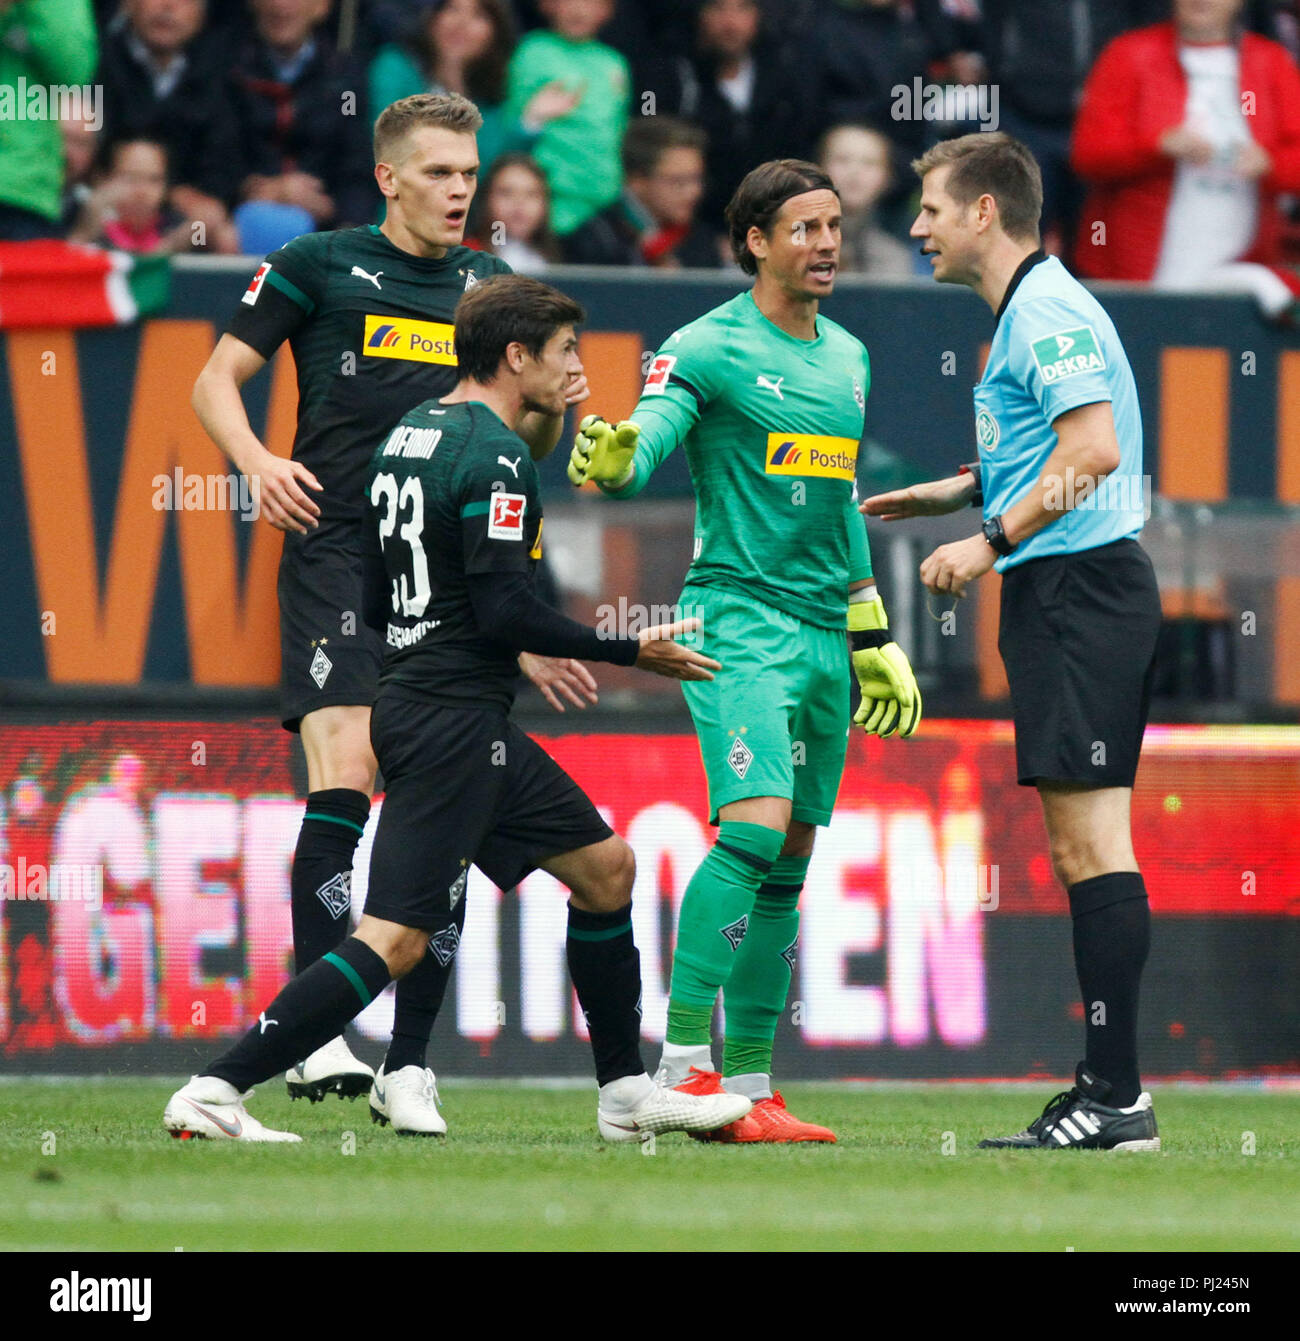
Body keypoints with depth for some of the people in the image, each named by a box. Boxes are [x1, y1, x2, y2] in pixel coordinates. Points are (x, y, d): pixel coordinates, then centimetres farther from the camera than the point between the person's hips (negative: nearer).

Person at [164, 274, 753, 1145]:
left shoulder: (410, 432, 15)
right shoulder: (496, 456, -14)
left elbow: (375, 599, 19)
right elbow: (505, 610, -20)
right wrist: (630, 653, -9)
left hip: (416, 702, 11)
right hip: (454, 720, -11)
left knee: (606, 867, 17)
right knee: (396, 939, -14)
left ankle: (626, 1095, 23)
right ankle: (217, 1091, -16)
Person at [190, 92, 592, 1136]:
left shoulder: (490, 285, 17)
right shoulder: (318, 266, 5)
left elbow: (522, 442, 24)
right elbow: (217, 380, 7)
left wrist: (552, 412, 2)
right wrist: (259, 461, -11)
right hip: (339, 553, -4)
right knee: (345, 772, -20)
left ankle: (410, 1065, 5)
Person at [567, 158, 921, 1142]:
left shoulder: (847, 358, 18)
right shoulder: (708, 348, -5)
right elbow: (649, 442, -19)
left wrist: (872, 637, 26)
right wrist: (610, 462, -43)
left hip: (822, 630, 7)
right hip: (740, 615, -7)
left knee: (789, 866, 5)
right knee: (755, 827, -22)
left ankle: (749, 1088, 7)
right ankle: (684, 1065, -20)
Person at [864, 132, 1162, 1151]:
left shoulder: (1048, 311, -11)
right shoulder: (1027, 312, 21)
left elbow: (1094, 452, -22)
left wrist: (991, 542, -17)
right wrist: (956, 492, 24)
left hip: (1079, 588, -11)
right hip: (1066, 593, 11)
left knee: (1093, 840, -12)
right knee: (1079, 848, 8)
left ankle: (1116, 1095, -15)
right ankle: (1110, 1094, 7)